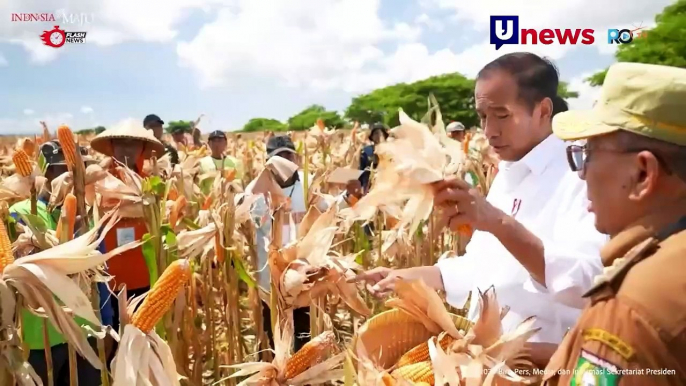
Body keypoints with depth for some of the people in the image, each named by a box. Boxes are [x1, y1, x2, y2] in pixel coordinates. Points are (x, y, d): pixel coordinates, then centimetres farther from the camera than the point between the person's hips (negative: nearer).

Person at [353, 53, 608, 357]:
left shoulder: (578, 174, -15)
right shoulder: (507, 177, 9)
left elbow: (584, 284, -28)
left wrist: (498, 222, -37)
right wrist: (407, 276, 9)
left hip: (544, 362, -6)